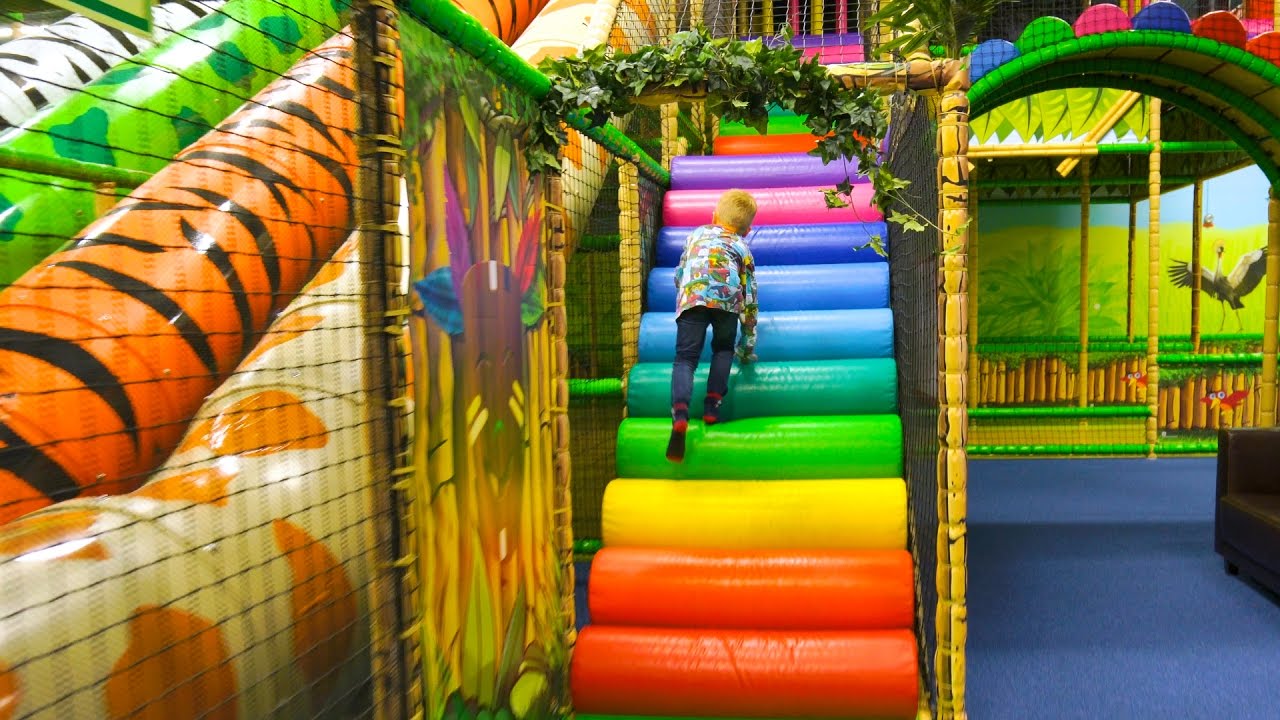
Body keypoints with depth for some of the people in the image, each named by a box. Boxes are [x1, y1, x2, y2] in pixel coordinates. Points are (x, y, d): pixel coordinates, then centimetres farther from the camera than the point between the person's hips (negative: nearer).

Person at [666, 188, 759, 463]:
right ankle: (712, 405, 8)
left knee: (685, 358, -2)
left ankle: (680, 415, -26)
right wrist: (747, 346, 41)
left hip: (691, 295, 0)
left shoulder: (696, 234, 39)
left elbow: (679, 275, 47)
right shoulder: (742, 247, 34)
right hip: (726, 296, 0)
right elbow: (749, 298, 34)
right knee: (723, 349, 24)